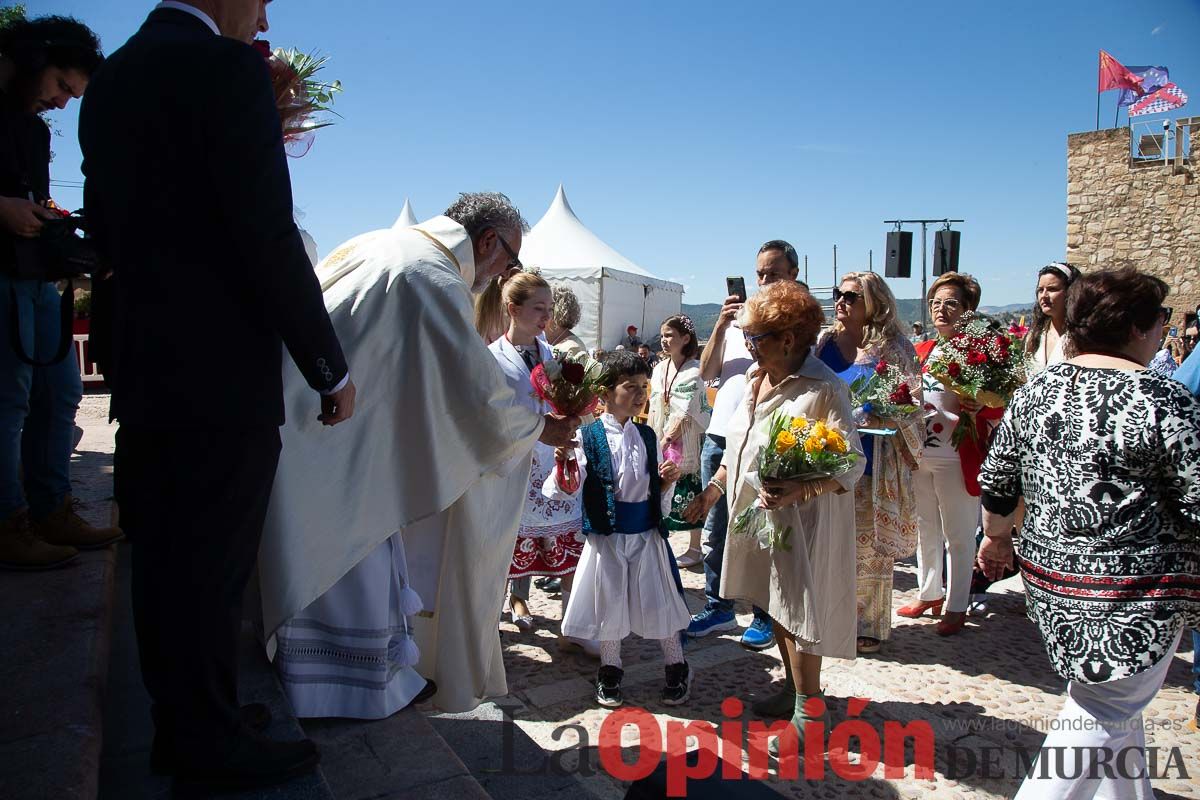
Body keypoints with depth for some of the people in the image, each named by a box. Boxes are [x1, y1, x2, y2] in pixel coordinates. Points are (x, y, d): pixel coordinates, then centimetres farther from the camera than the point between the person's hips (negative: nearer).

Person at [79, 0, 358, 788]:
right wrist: (330, 367, -12)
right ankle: (209, 740, 19)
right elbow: (269, 238, -18)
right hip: (223, 371, -8)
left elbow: (106, 226, 17)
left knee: (164, 556, 17)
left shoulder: (109, 80, 13)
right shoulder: (228, 68, -13)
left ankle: (179, 721, 33)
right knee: (213, 565, 3)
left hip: (141, 367, 9)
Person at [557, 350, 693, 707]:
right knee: (608, 604, 10)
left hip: (647, 535, 3)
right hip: (606, 535, -3)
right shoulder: (587, 437, -10)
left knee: (660, 600, 10)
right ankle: (610, 672, 33)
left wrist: (668, 481, -6)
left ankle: (676, 669, 32)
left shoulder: (647, 436, 5)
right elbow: (568, 488, -17)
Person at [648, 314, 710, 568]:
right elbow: (654, 409, 9)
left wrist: (664, 442, -14)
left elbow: (684, 416, -16)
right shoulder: (660, 369, 6)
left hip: (687, 443, -6)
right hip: (661, 443, 6)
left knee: (690, 494, 4)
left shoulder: (693, 372, -14)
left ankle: (694, 549, 18)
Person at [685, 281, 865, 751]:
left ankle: (810, 711, 15)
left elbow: (852, 464, -20)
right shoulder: (755, 378, 7)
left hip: (799, 519, -8)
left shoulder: (823, 389, -17)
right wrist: (714, 489, 14)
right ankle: (794, 687, 34)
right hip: (755, 513, 8)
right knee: (774, 604, 17)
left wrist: (796, 492, -33)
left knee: (795, 607, -1)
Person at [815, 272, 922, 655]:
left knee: (871, 546, 5)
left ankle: (870, 625, 21)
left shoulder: (892, 348, -3)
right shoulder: (824, 343, 7)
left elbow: (910, 404, -2)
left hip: (872, 463, -3)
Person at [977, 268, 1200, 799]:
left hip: (1050, 575, 7)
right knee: (1103, 717, 5)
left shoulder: (1036, 390, 2)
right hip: (1136, 594, -7)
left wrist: (996, 538, 22)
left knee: (1110, 697, 25)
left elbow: (997, 483, 8)